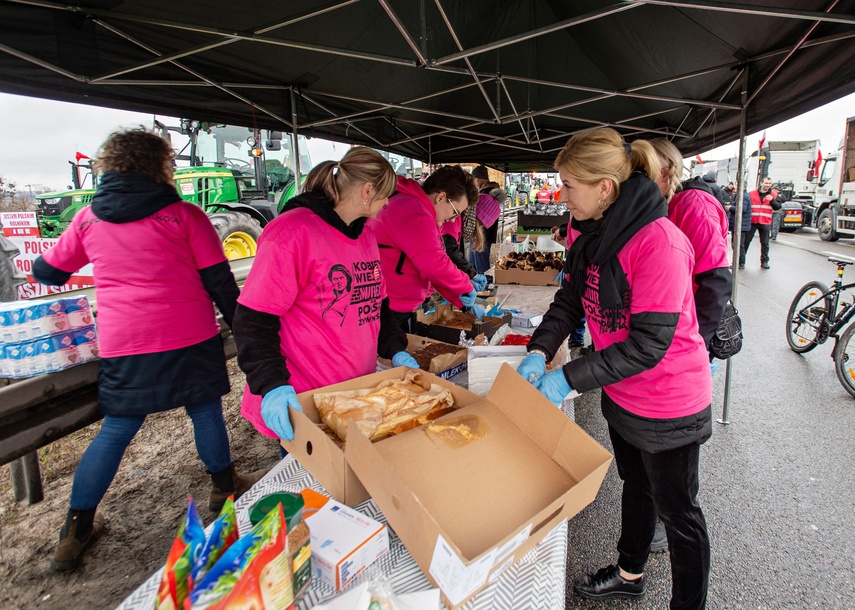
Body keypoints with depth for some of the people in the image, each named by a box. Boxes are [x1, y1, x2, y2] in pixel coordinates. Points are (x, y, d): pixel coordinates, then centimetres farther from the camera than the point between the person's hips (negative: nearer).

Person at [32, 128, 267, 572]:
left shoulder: (88, 219, 5)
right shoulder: (184, 215, -5)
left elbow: (47, 272, 17)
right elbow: (219, 281, -6)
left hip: (122, 347, 3)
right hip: (189, 340, -3)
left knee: (116, 430, 15)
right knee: (205, 411, 15)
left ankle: (76, 532, 25)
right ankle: (224, 486, 35)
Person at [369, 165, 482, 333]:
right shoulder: (413, 212, -19)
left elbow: (431, 264, 18)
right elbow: (434, 265, -29)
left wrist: (463, 302, 13)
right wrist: (466, 287, -12)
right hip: (386, 311, -10)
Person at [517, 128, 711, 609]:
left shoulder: (660, 244, -30)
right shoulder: (588, 231, -4)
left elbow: (648, 344, -30)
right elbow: (570, 298, 1)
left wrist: (569, 379, -27)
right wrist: (539, 352, -14)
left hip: (668, 405, -8)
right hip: (621, 395, 8)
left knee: (677, 512, 13)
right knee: (635, 486, 28)